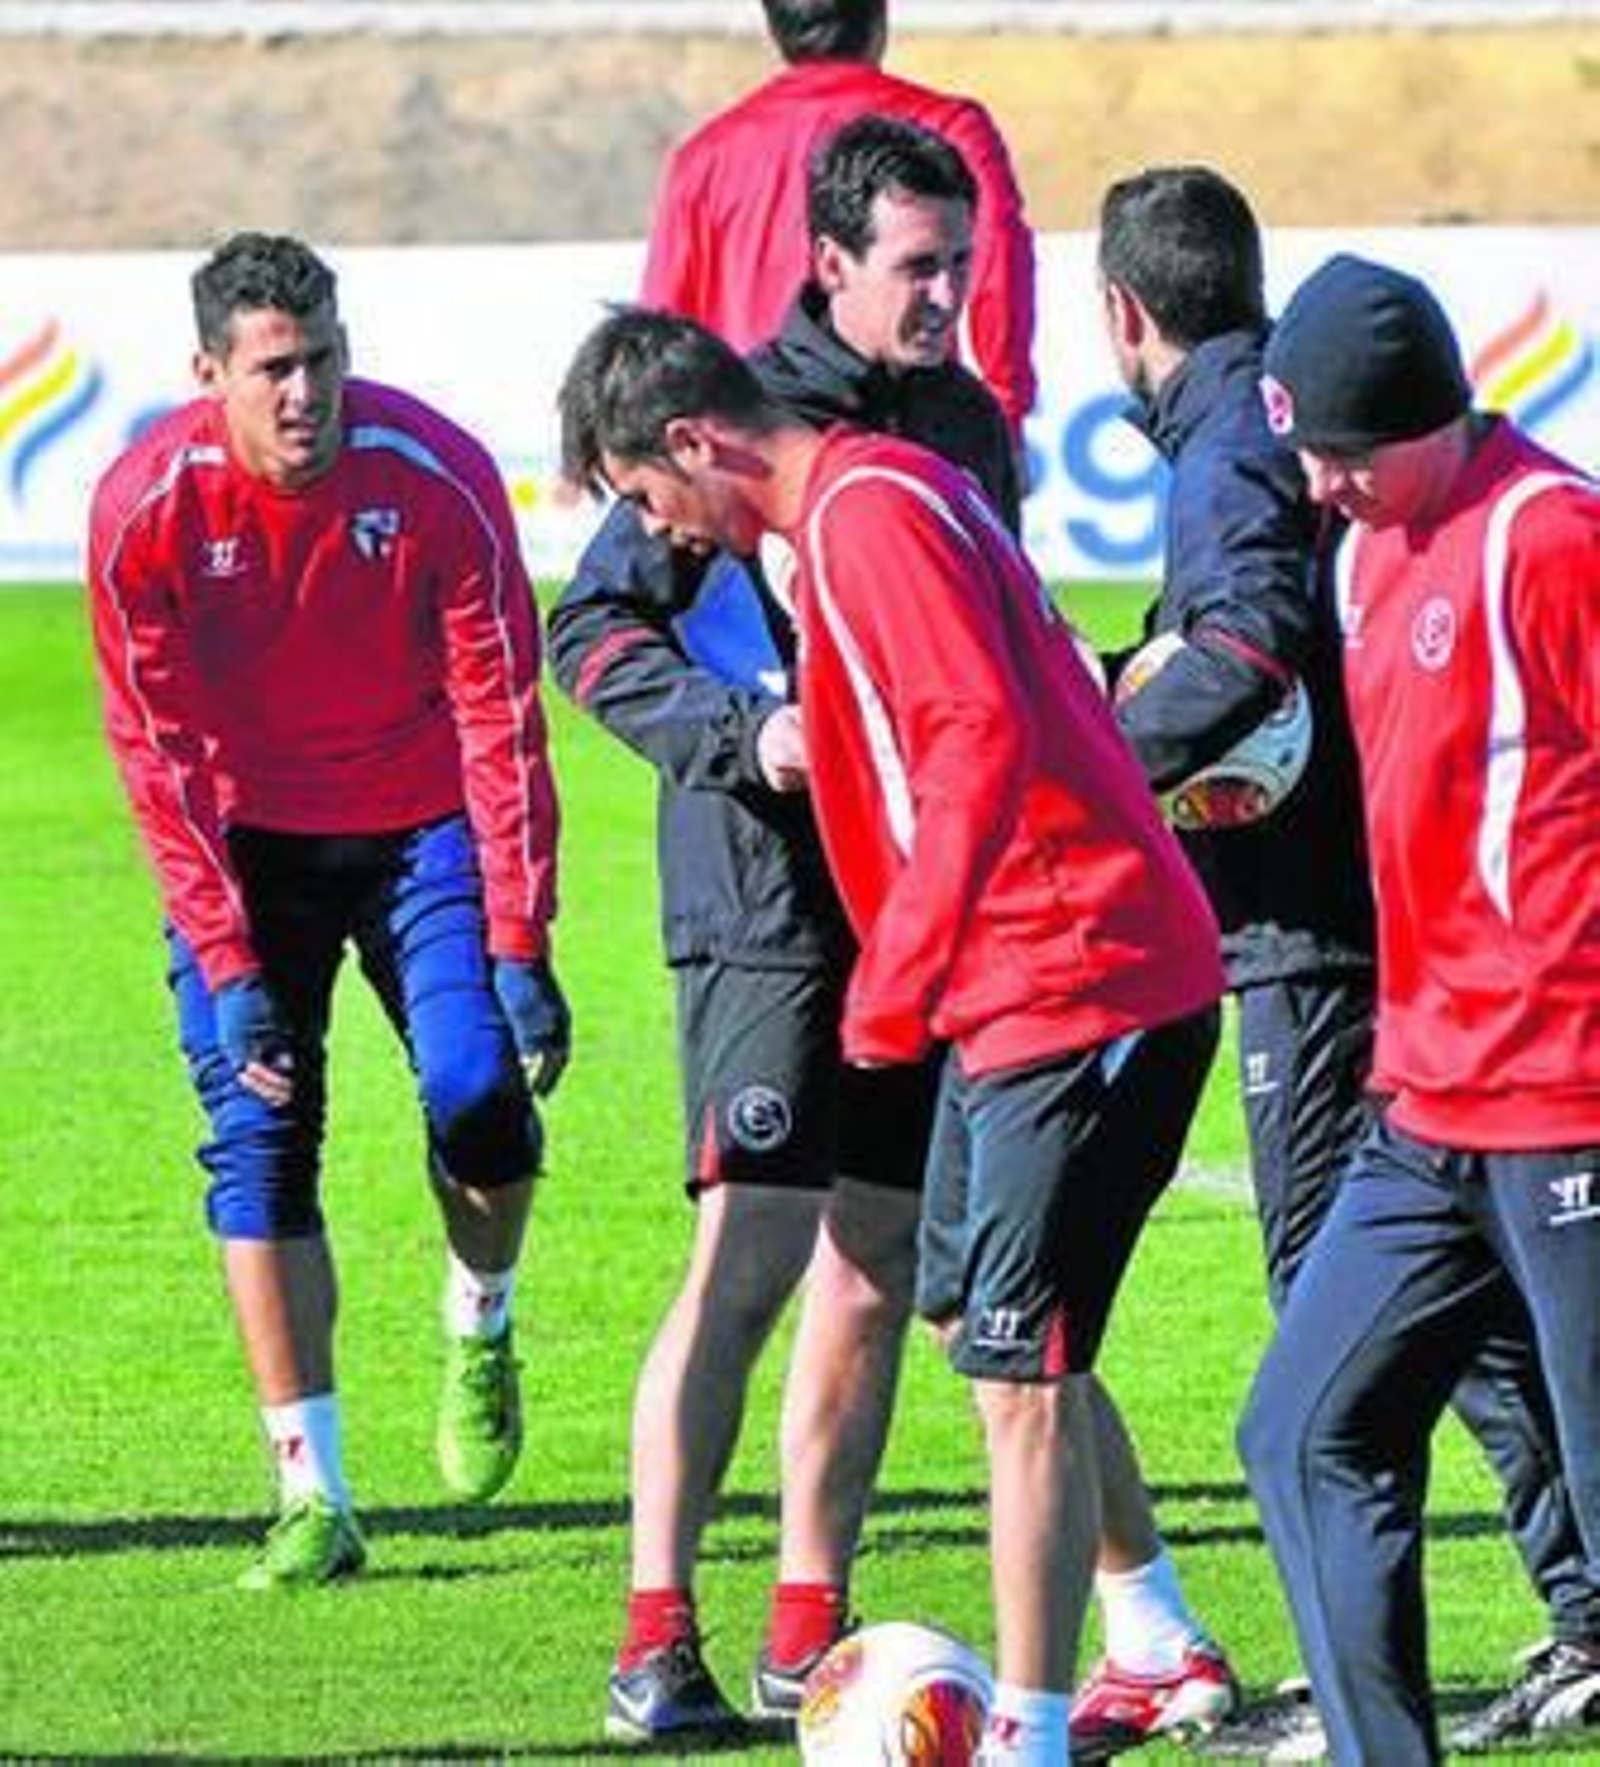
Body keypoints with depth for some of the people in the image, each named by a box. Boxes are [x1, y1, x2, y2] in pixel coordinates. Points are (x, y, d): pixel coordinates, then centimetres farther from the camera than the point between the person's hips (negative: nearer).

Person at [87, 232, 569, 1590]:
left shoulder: (437, 479, -21)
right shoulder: (146, 508, -19)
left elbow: (500, 719, -16)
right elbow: (158, 751, -12)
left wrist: (520, 950, -19)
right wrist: (228, 968, -18)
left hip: (420, 825, -1)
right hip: (247, 841, 1)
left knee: (480, 1097, -17)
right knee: (259, 1142, -9)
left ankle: (481, 1330, 16)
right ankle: (314, 1501, -5)